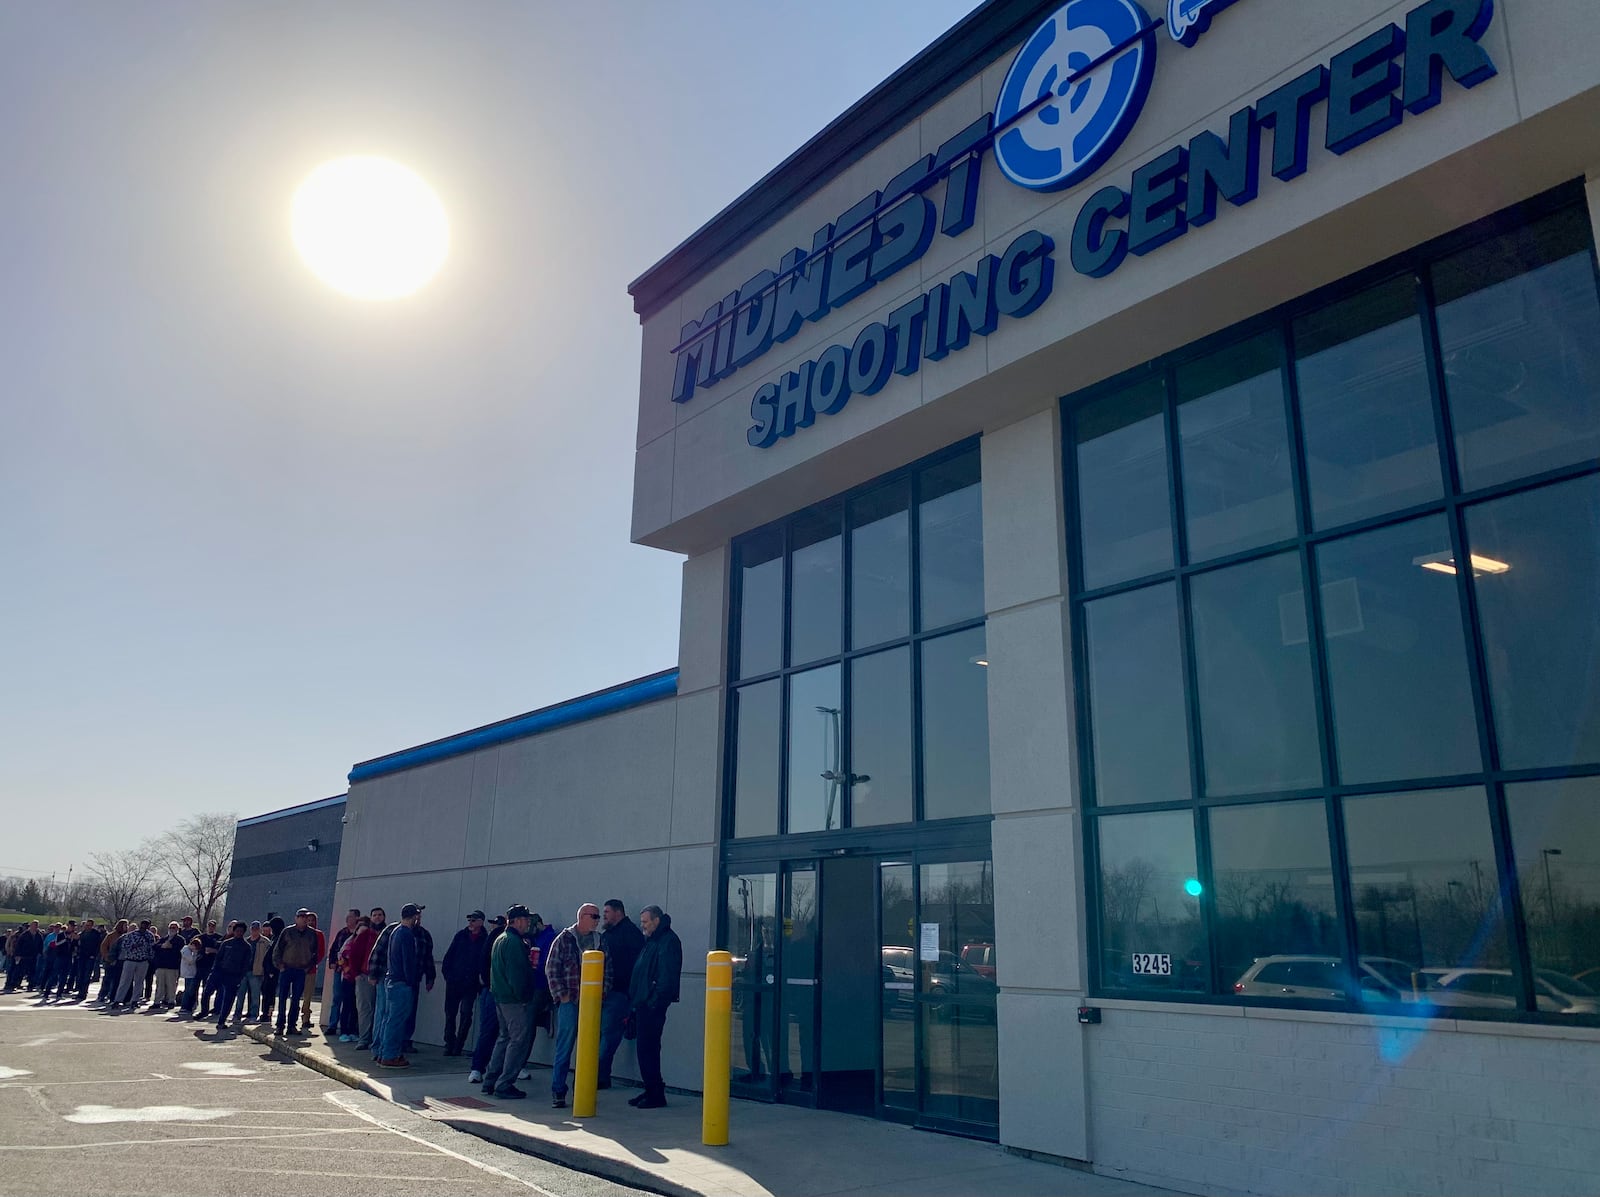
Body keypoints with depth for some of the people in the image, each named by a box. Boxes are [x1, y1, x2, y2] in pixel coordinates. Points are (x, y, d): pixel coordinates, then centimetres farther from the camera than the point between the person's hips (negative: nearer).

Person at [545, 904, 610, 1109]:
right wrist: (561, 994, -7)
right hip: (570, 1001, -4)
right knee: (564, 1047, -2)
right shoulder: (564, 939, -1)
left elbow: (608, 968, 15)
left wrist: (603, 991, 5)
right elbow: (551, 969, -2)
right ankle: (558, 1092, 5)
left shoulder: (600, 941, 11)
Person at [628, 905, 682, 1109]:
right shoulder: (651, 941, 20)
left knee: (648, 1048, -8)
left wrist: (656, 1001, -22)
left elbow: (667, 976, -20)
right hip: (643, 1005, 10)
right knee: (645, 1048, 12)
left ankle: (655, 1095, -2)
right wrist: (635, 1002, 18)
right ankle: (651, 1091, 19)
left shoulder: (668, 941, -12)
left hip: (653, 1006, -10)